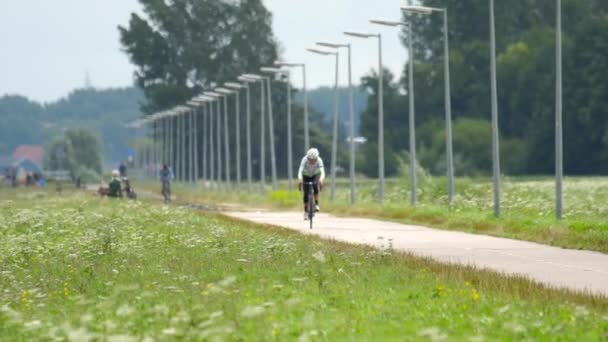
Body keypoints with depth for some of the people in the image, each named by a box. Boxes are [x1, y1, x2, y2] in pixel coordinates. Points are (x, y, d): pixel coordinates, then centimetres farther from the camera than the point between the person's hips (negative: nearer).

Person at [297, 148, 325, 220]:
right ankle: (306, 212, 8)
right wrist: (300, 179, -64)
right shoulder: (305, 160, -34)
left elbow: (322, 171, -45)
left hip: (315, 175, 0)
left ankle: (316, 204, -20)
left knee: (315, 185, -32)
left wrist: (321, 179, -65)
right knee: (306, 194, -8)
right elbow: (300, 170, -46)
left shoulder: (319, 160, -33)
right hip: (306, 176, 0)